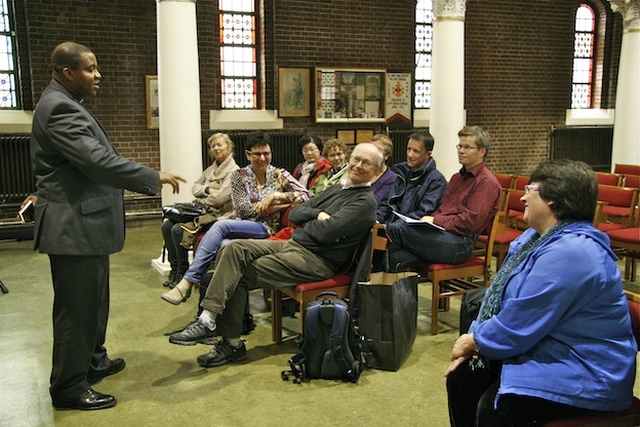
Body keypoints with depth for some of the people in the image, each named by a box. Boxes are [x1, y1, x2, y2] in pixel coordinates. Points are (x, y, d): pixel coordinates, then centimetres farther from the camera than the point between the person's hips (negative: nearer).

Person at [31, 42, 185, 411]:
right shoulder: (59, 107, -18)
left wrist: (144, 179, 19)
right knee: (77, 306, -1)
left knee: (93, 300, 21)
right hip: (74, 225, -11)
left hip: (84, 221, 11)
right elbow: (97, 160, -27)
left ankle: (93, 361, 37)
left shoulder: (66, 104, 16)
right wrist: (154, 177, -22)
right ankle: (69, 386, 11)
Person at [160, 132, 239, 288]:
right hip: (201, 210, 8)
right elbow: (194, 188, 14)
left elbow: (220, 198, -18)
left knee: (178, 229, -25)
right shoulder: (211, 169, 19)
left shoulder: (234, 172, -9)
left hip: (217, 214, -8)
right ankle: (174, 268, -4)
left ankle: (183, 272, -10)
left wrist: (201, 199, -3)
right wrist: (207, 190, -7)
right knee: (166, 226, -10)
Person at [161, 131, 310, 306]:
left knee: (221, 225, -30)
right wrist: (271, 207, -8)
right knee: (222, 244, -36)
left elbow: (305, 195, -4)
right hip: (241, 224, 2)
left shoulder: (279, 175, 7)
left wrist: (275, 196, -12)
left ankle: (188, 281, -32)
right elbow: (242, 208, 0)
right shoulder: (239, 176, 10)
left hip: (265, 227, -2)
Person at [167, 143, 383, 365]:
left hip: (315, 259, -8)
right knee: (234, 249, -14)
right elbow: (295, 213, 14)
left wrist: (306, 222, -1)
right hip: (291, 244, 8)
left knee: (238, 276, -15)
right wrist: (318, 215, -5)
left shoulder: (365, 202, -8)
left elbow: (326, 232, -21)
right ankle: (208, 317, -18)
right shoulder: (335, 188, 20)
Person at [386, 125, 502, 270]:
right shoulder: (457, 177, 27)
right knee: (398, 258, -23)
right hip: (441, 233, 8)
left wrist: (435, 220, -10)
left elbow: (471, 221, -13)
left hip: (460, 242, -8)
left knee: (394, 231, -20)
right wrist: (429, 219, 2)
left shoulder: (487, 182, -3)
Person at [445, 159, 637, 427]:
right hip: (539, 350, 10)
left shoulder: (570, 253, -27)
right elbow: (500, 296, 13)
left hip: (584, 375, -10)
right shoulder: (538, 236, 8)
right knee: (462, 376, 4)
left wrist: (474, 340, -7)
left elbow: (516, 327, -25)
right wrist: (473, 340, 0)